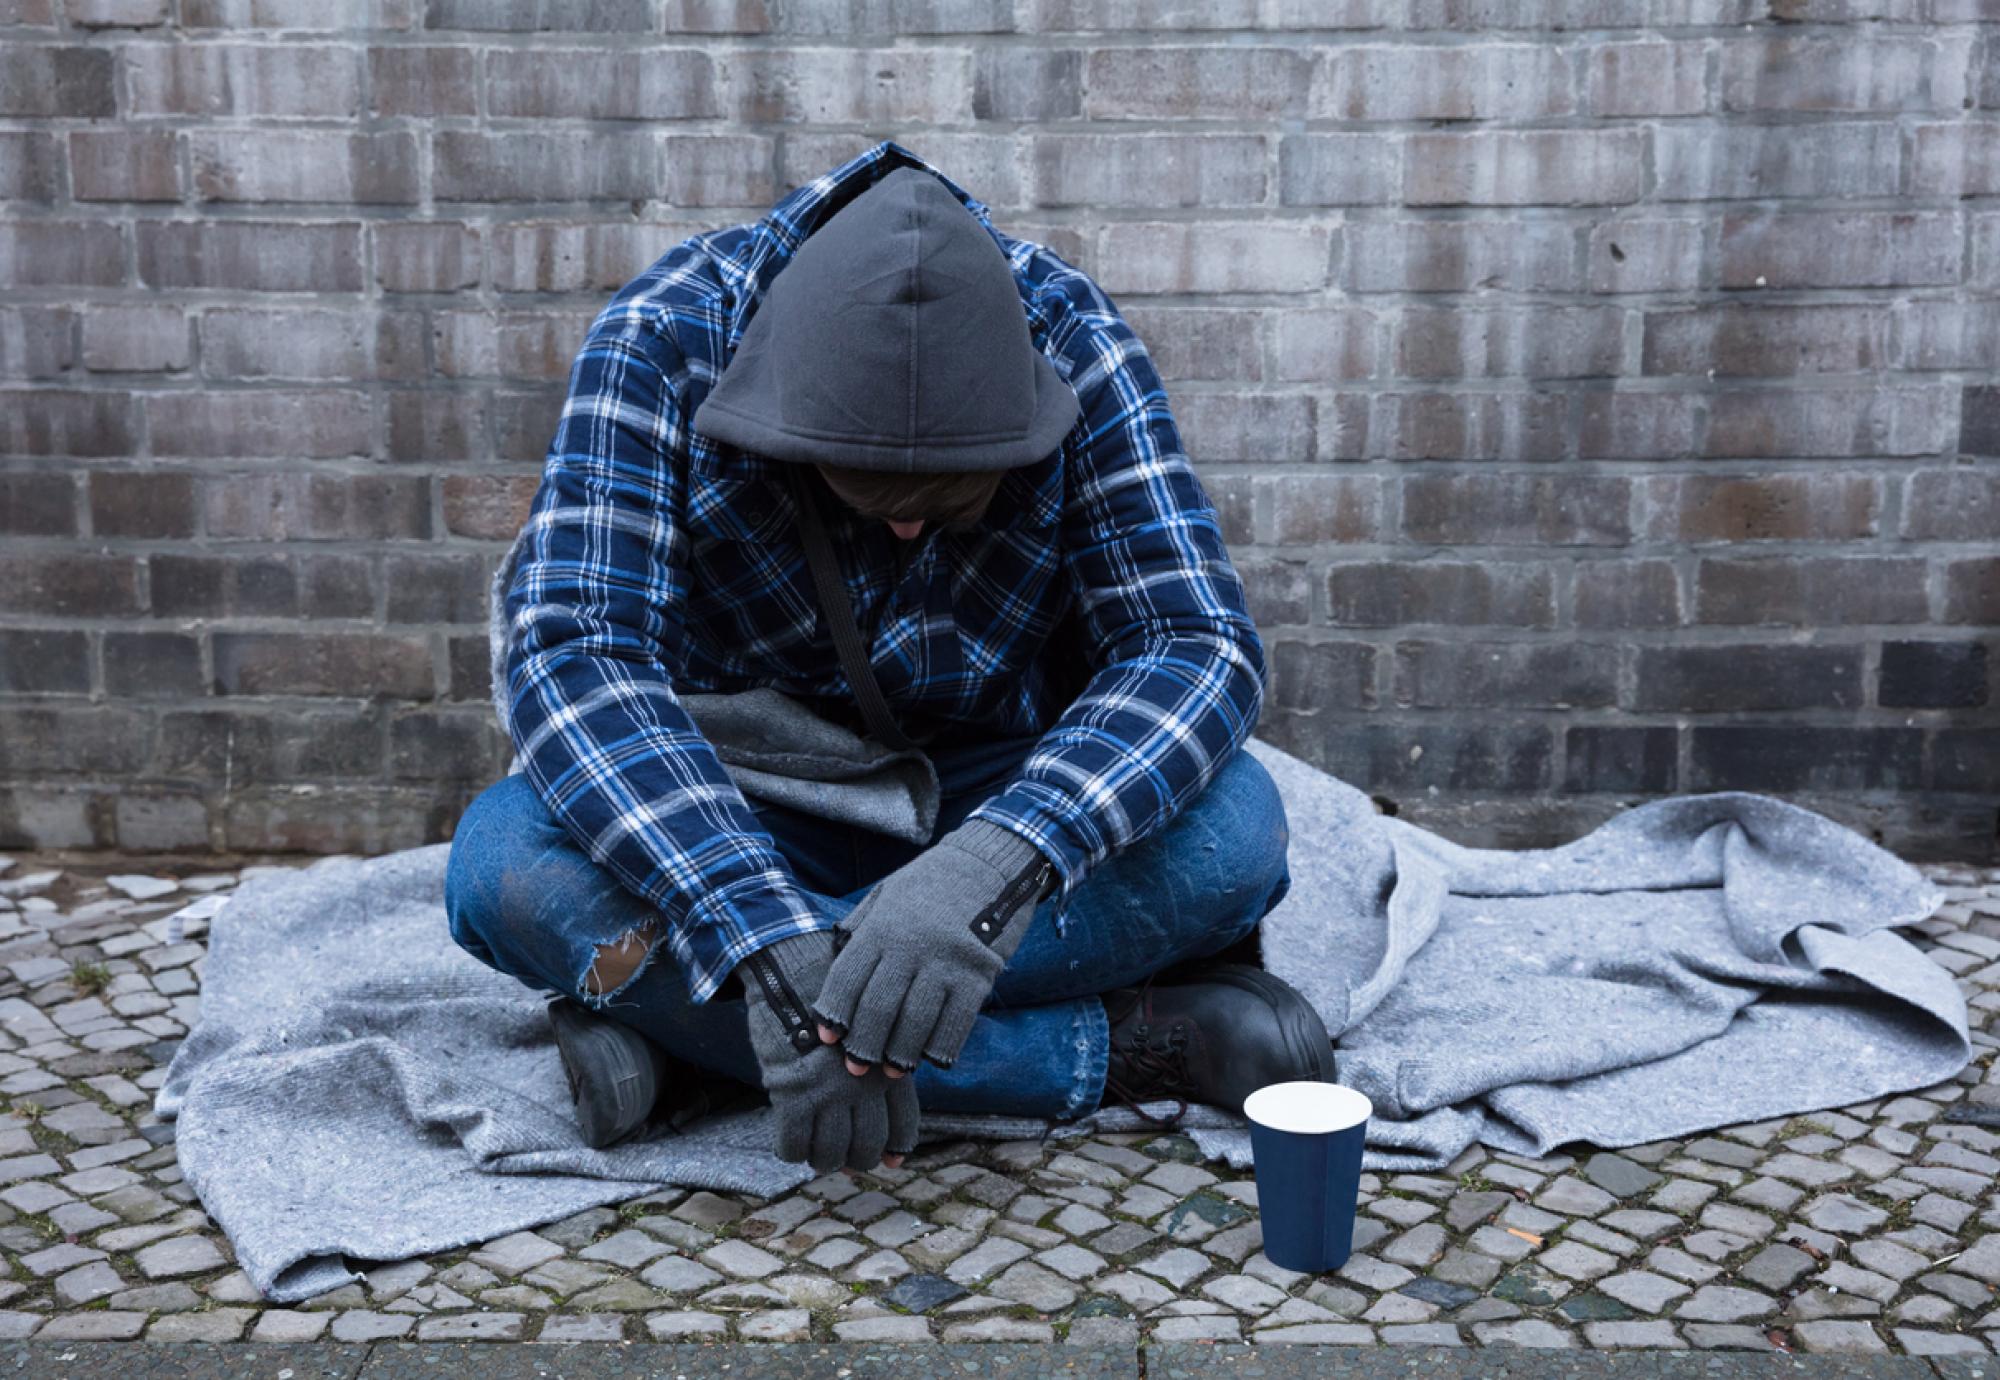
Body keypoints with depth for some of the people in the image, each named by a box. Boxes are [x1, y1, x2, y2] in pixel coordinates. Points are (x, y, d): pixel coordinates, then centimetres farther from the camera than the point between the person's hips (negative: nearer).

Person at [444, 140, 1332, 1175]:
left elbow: (1199, 644, -25)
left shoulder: (1065, 333, -19)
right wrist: (768, 944, -44)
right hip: (743, 822, 1)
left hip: (989, 806, 0)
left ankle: (681, 1022, -24)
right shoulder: (662, 339, -21)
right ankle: (1119, 1047, -27)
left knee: (1230, 829, -30)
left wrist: (996, 865, -43)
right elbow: (566, 653, -30)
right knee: (507, 863, -31)